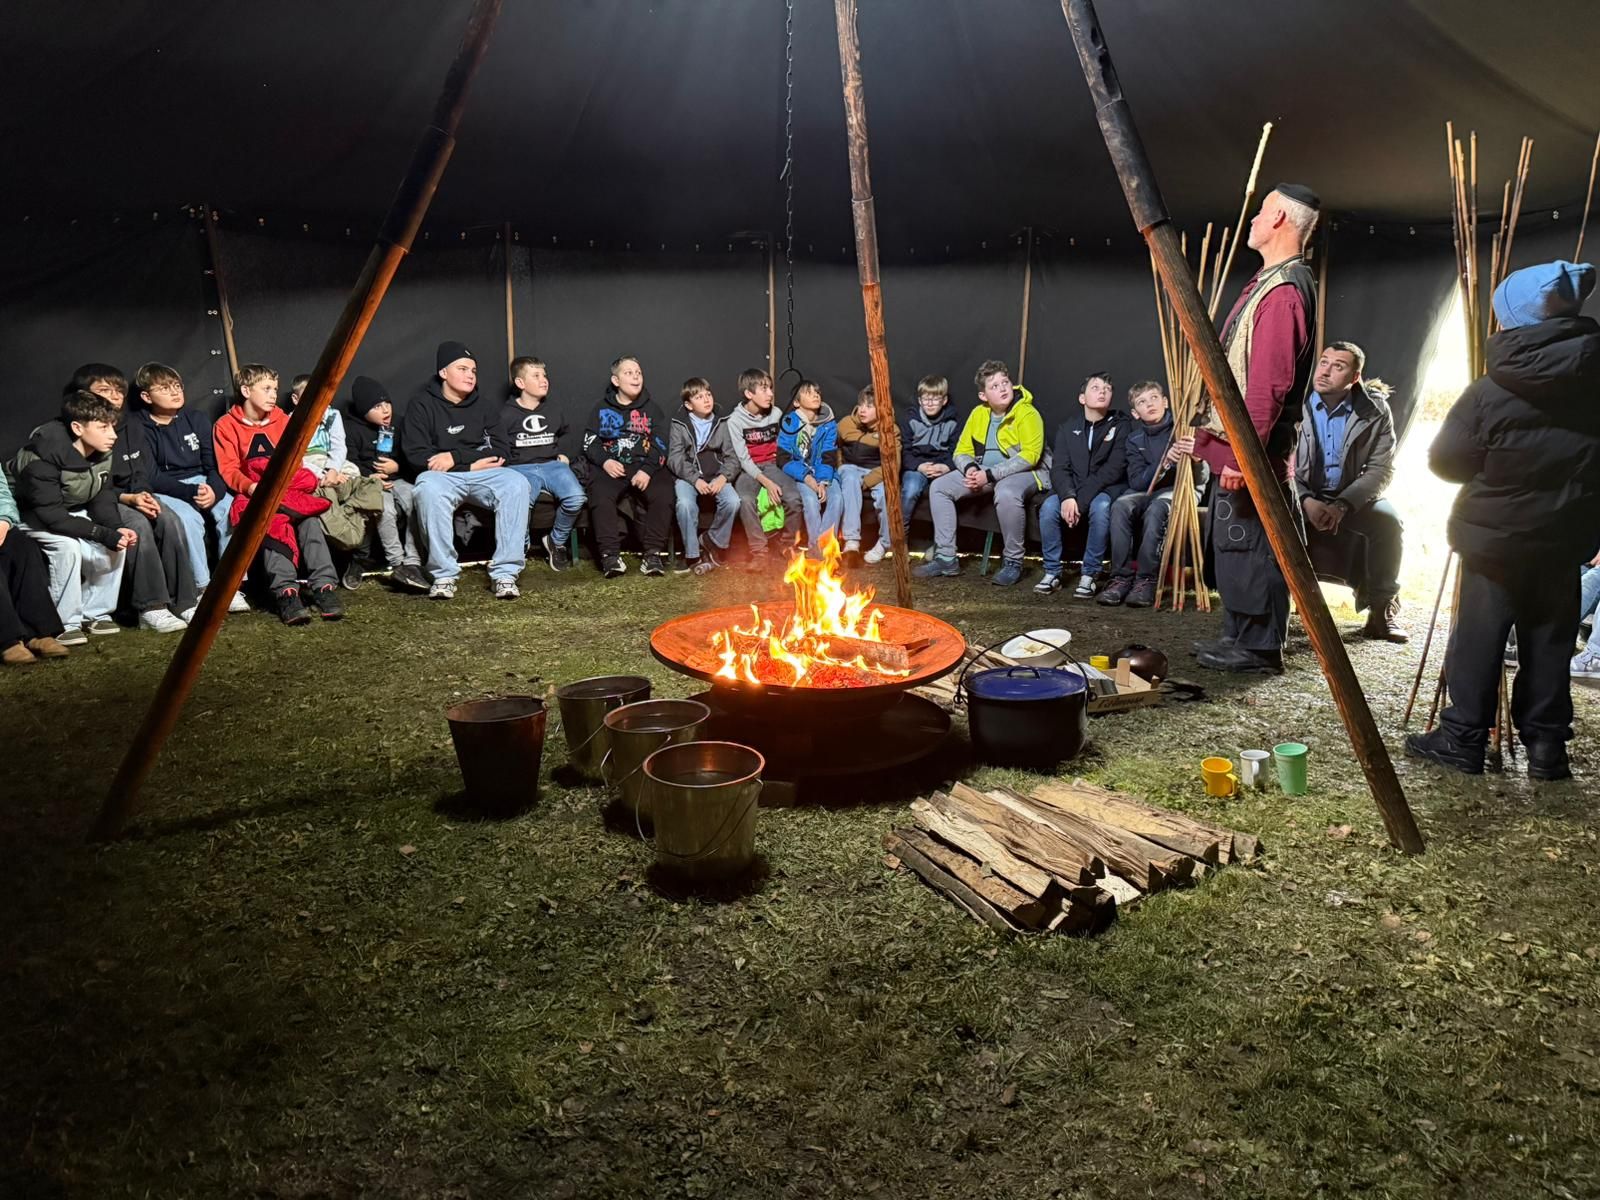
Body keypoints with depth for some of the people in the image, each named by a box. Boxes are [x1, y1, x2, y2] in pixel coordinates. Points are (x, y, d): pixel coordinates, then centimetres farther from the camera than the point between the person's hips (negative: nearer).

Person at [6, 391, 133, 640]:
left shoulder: (101, 453, -12)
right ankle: (65, 623, -18)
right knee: (67, 545, -32)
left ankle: (95, 613, 0)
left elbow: (103, 498, -5)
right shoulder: (44, 458, -32)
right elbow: (51, 515, -34)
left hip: (73, 513, 6)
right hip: (32, 516, -6)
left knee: (115, 544, -16)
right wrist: (103, 534, -38)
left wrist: (116, 528, -26)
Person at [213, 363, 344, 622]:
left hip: (287, 489, 3)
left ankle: (324, 584, -40)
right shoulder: (226, 426, 6)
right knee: (272, 520, -36)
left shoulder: (282, 419, 18)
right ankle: (285, 590, -46)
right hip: (254, 494, -3)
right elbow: (228, 469, -3)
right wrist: (250, 487, -23)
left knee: (308, 516, -30)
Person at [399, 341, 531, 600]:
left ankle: (505, 573, -27)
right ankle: (444, 575, -29)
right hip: (441, 476, -3)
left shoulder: (483, 405, 12)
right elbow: (415, 455, -8)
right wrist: (472, 464, -10)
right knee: (428, 489, -38)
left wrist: (455, 457, -15)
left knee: (517, 484, -28)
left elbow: (498, 450, 2)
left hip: (482, 474, 3)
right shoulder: (422, 405, 1)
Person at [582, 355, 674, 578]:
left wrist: (648, 470, -14)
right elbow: (589, 443, 11)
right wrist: (604, 461, -11)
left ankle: (653, 552, -23)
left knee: (663, 495, -30)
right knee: (600, 496, -32)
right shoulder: (602, 407, 14)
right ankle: (610, 554, -28)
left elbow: (661, 444, 4)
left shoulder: (651, 408, 14)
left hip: (646, 466, 0)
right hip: (611, 468, 0)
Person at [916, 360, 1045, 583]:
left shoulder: (1027, 413, -13)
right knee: (939, 487, -9)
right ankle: (946, 558, -5)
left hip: (1021, 473, -6)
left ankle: (1013, 562, -21)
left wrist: (989, 475, -26)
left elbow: (1029, 456, -22)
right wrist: (970, 468, -15)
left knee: (1006, 493, -40)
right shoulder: (978, 413, 5)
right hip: (983, 471, 7)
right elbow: (961, 452, 10)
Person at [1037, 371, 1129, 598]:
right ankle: (1052, 573, -14)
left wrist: (1081, 499, -21)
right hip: (1071, 489, 3)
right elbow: (1059, 468, -2)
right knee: (1049, 507, -28)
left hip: (1106, 489, -2)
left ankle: (1090, 575, -24)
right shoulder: (1067, 429, 10)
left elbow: (1113, 470, -10)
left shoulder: (1121, 426, 1)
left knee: (1100, 507, -36)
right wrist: (1067, 497, -23)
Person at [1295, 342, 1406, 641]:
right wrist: (1306, 501, -22)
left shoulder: (1375, 410, -5)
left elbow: (1381, 469, -8)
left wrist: (1342, 505, -23)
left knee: (1387, 518, -29)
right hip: (1301, 497, -1)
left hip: (1352, 497, 1)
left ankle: (1382, 608, -11)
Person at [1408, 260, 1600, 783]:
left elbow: (1445, 460, -8)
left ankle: (1462, 739, 11)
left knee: (1478, 637, 6)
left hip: (1493, 537, -3)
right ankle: (1546, 745, 16)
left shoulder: (1489, 392, -15)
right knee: (1550, 642, 11)